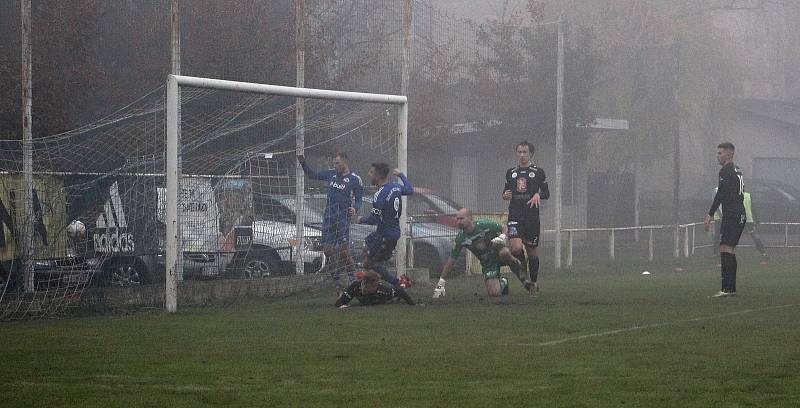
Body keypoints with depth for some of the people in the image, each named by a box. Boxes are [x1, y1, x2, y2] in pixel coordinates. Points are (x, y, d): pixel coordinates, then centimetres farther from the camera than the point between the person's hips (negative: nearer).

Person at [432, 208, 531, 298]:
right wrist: (441, 283, -6)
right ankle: (503, 283, 22)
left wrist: (501, 238, -24)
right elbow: (450, 262, -5)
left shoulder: (484, 225, -17)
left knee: (504, 253, -41)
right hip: (487, 263, 2)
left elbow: (503, 229, 0)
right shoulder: (460, 239, -11)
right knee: (494, 293, -17)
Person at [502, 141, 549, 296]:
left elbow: (547, 193, 7)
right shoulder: (511, 172, 12)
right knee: (516, 248, -19)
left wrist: (538, 195, -15)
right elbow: (506, 191, 22)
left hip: (532, 217, -1)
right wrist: (505, 195, -2)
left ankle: (534, 283, 21)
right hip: (515, 215, 1)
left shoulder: (538, 172, 4)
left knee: (532, 251, 5)